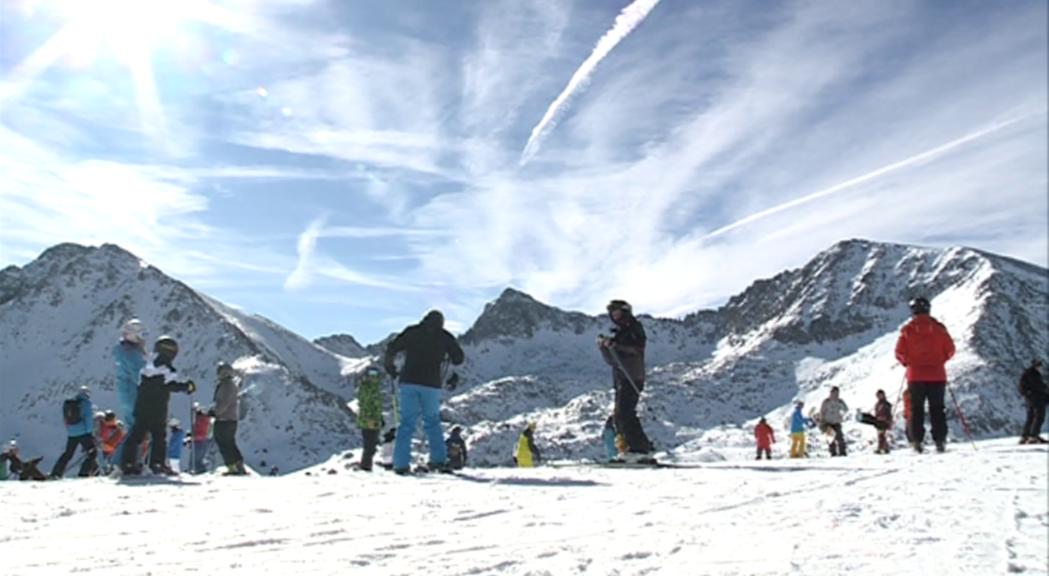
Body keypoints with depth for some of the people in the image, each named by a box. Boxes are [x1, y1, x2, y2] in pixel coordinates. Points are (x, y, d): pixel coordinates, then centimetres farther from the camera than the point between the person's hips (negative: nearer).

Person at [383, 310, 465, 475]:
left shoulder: (412, 331, 8)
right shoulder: (445, 336, 9)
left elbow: (392, 348, 4)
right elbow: (458, 358, 11)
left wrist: (389, 366, 20)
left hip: (408, 382, 0)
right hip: (431, 385, 0)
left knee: (407, 423, 4)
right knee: (432, 421, 15)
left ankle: (401, 464, -2)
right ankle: (438, 459, 9)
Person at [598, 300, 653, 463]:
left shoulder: (634, 328, 1)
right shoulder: (619, 333, 24)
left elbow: (637, 349, -15)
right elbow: (611, 360, 20)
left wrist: (616, 345, -23)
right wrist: (604, 347, 3)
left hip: (632, 378, -9)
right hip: (620, 379, 9)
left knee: (624, 413, -19)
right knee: (620, 416, 5)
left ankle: (640, 449, -20)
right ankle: (643, 448, 8)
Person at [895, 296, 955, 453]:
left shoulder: (907, 330, -3)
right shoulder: (939, 328, 0)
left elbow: (900, 353, -4)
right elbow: (950, 350, 2)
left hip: (916, 376, -1)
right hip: (937, 375, 1)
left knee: (916, 409, 5)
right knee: (937, 409, 7)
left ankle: (917, 441, -1)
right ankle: (940, 440, 2)